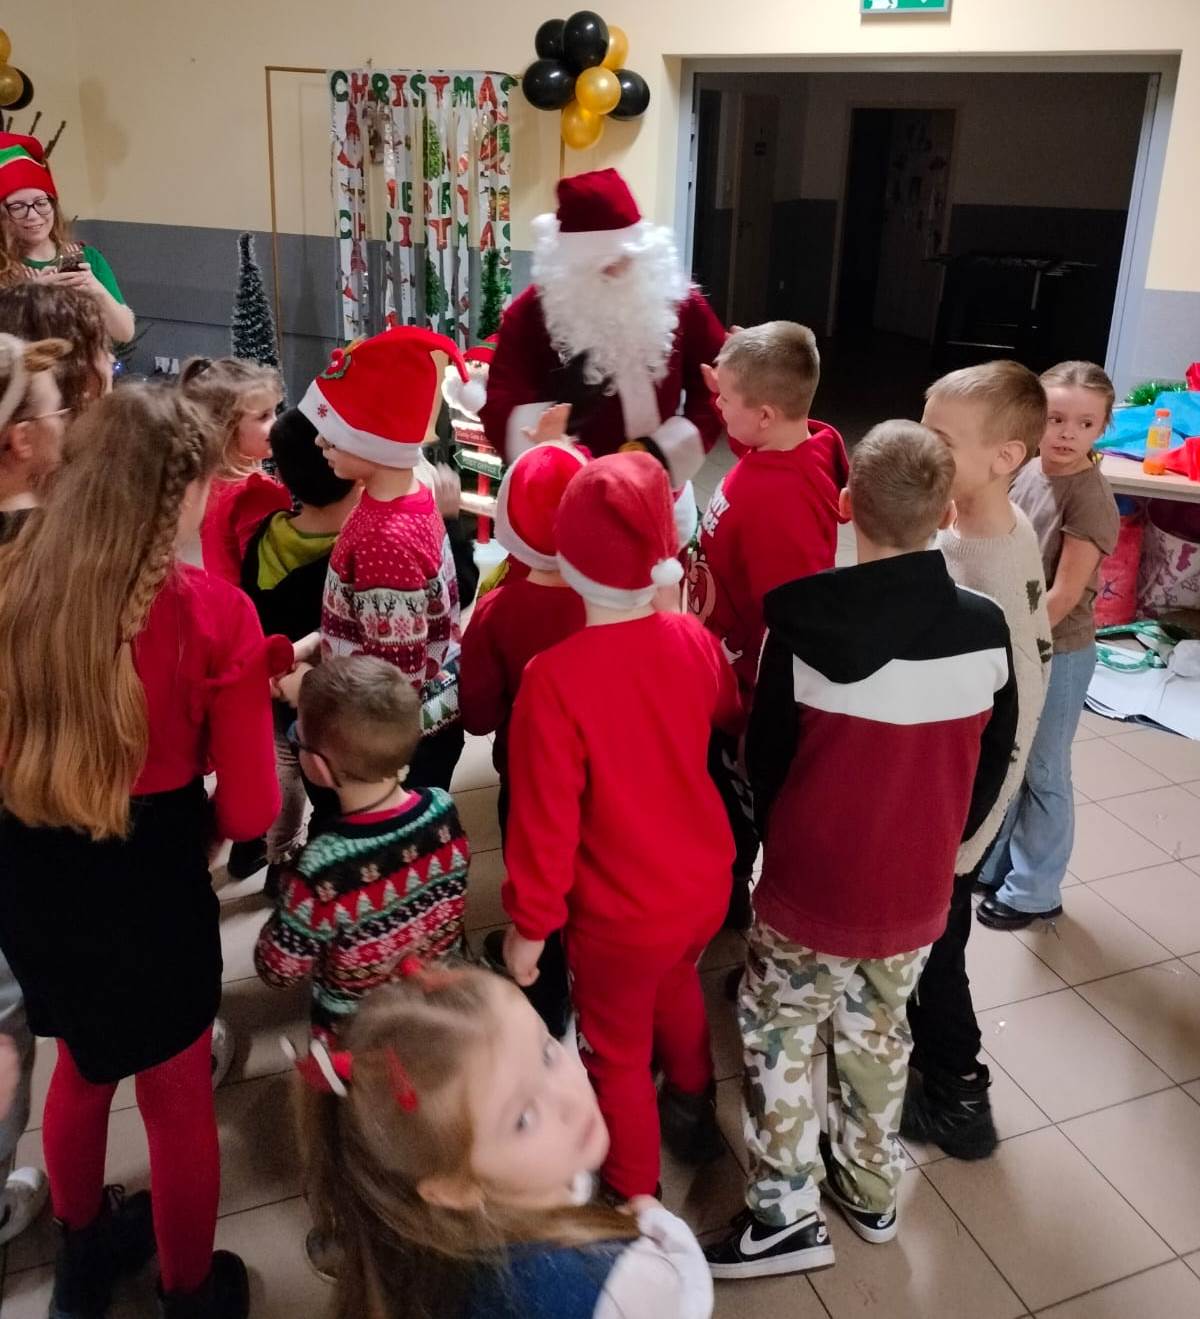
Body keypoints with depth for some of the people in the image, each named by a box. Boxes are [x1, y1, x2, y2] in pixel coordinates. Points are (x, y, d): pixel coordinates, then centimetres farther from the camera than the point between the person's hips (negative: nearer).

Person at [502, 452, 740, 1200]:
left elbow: (545, 818, -23)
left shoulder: (554, 677, -28)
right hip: (705, 885, 6)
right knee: (675, 979, 36)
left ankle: (637, 1209, 41)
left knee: (617, 1054, 19)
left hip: (621, 912, -5)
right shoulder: (695, 640, -11)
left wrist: (529, 923, -8)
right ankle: (694, 1109, 60)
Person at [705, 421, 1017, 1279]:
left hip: (812, 884, -4)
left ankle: (787, 1216, 22)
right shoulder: (985, 628, -10)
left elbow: (765, 760, -7)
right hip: (918, 888, 4)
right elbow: (992, 768, 2)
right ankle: (870, 1189, 41)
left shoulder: (804, 625, -21)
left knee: (778, 1033, 16)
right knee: (878, 1032, 24)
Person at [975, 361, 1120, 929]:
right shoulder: (1028, 473, 0)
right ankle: (991, 863, 37)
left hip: (1057, 653, -7)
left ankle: (1035, 891, 24)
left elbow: (1064, 594, -21)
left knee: (1043, 772, 7)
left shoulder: (1090, 499, -20)